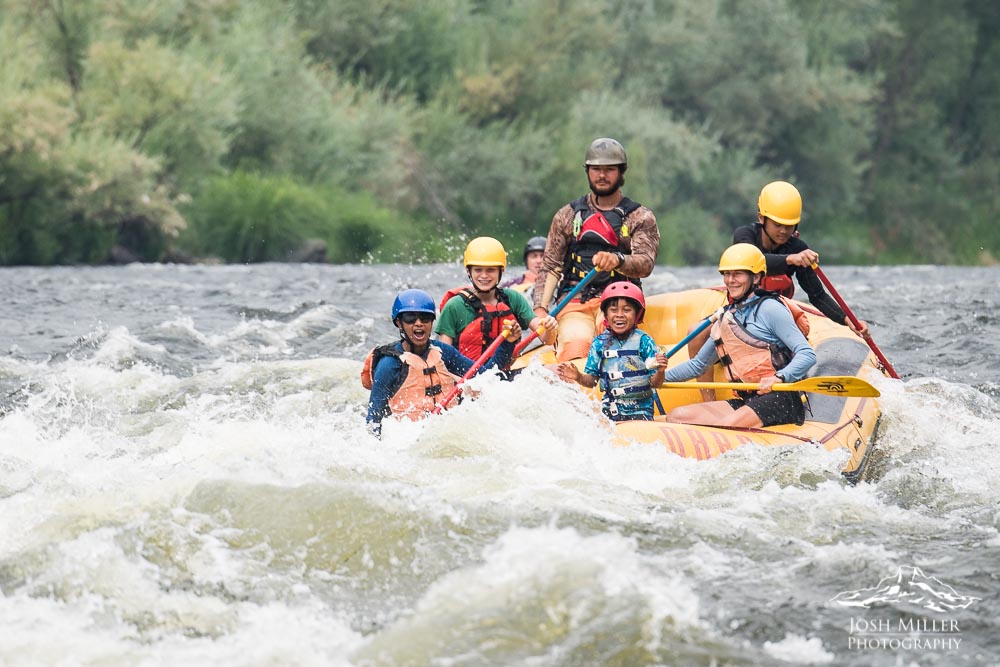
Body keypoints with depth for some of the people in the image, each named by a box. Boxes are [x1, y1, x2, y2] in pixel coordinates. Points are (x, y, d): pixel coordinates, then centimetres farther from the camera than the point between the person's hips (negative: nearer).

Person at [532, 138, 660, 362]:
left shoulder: (641, 217, 12)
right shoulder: (568, 215, 19)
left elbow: (645, 264, -6)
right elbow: (550, 267, 13)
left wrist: (617, 260, -30)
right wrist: (540, 308, -5)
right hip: (574, 303, 1)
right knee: (576, 344, -32)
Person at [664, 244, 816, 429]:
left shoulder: (769, 308, -4)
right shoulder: (727, 319, 20)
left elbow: (808, 355, -12)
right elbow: (698, 364, 32)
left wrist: (778, 378, -29)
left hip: (779, 401, -9)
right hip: (747, 402, 9)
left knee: (725, 427, -35)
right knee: (677, 416, -8)